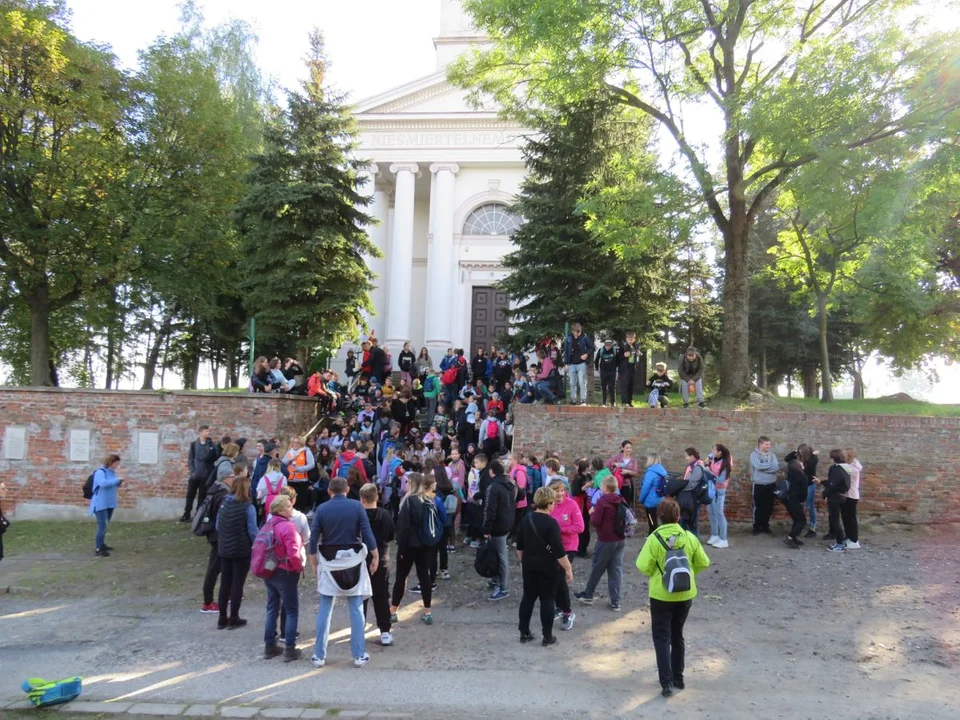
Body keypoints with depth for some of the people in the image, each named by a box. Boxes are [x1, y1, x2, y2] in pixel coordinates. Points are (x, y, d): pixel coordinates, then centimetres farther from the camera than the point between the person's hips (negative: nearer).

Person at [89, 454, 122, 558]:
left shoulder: (112, 472, 9)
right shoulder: (100, 472, -15)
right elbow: (103, 483, -32)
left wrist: (119, 483, -2)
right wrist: (117, 480, -26)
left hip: (109, 503, 9)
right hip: (100, 504, -9)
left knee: (104, 526, 18)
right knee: (102, 526, -12)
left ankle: (101, 544, 31)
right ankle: (97, 549, -7)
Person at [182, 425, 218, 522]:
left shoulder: (211, 444, 3)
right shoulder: (193, 444, 4)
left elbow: (215, 458, -2)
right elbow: (190, 459, 3)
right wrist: (192, 471, -7)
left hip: (206, 475, -1)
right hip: (195, 474, 1)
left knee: (202, 496, 5)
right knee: (190, 495, 4)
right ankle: (186, 515, 14)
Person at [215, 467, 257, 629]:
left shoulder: (224, 503, 1)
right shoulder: (248, 507, -16)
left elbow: (217, 526, 8)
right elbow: (252, 531, -15)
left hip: (224, 549, 5)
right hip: (242, 551, -5)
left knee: (225, 583, 13)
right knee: (237, 584, 5)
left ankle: (222, 619, 21)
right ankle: (234, 619, 13)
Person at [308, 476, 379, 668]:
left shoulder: (322, 509, -3)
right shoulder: (356, 506, -5)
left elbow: (314, 538, -3)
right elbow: (367, 534, -8)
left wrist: (314, 562, 8)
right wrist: (376, 556, -1)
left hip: (329, 562, 1)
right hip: (353, 560, -1)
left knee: (324, 609, 9)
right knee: (356, 609, 5)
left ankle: (319, 656, 13)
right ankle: (359, 655, 8)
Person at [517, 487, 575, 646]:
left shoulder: (527, 519, 3)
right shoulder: (551, 522, -17)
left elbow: (519, 546, 11)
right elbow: (559, 550, -19)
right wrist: (568, 569, -12)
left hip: (529, 565, 6)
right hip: (548, 566, -6)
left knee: (528, 597, 13)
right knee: (547, 599, 3)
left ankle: (524, 633, 18)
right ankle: (548, 636, 9)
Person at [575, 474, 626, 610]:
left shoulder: (602, 502, -15)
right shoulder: (622, 501, 3)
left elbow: (595, 522, -16)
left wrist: (592, 513, 1)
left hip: (605, 540, -5)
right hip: (620, 539, 5)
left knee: (596, 568, 9)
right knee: (616, 570, 7)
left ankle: (587, 595, 24)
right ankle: (615, 602, 7)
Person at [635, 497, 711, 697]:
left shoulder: (654, 539, -17)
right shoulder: (689, 537, -5)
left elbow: (643, 567, -18)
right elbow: (703, 563, 2)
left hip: (661, 595, -4)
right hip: (685, 594, 4)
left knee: (662, 637, 5)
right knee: (677, 636, 20)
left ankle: (667, 682, -2)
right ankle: (678, 677, 28)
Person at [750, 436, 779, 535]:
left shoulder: (772, 455, 5)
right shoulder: (754, 454, -7)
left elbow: (777, 467, -9)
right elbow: (758, 466, -24)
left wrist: (764, 467, -18)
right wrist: (771, 465, -12)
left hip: (770, 485, 4)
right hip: (759, 485, -4)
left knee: (768, 507, 11)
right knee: (758, 507, 4)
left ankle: (765, 526, 25)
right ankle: (757, 527, 14)